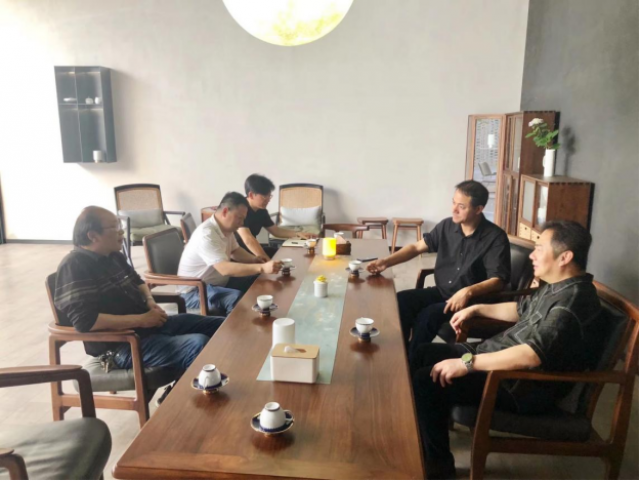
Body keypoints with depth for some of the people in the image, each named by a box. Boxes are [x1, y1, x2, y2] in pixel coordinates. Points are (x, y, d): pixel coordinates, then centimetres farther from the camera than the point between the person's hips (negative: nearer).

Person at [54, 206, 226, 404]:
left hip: (149, 324, 10)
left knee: (222, 327, 3)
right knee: (200, 346, -29)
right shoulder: (74, 266, -15)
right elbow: (85, 321, -24)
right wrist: (140, 319, -21)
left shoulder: (113, 256, 12)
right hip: (121, 346, -9)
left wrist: (150, 302, 4)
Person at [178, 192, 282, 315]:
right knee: (237, 298, -34)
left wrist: (254, 259, -5)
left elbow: (235, 251, 17)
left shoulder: (225, 228, 1)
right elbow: (225, 268, -38)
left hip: (219, 282, 10)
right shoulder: (206, 234, -29)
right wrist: (262, 268, -43)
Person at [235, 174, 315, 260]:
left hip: (250, 250, 9)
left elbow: (276, 230, 15)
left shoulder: (261, 210, 4)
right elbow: (248, 239, -35)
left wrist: (298, 234, 1)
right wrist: (268, 261, -41)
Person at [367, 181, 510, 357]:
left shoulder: (495, 237, -15)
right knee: (400, 301, -17)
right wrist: (386, 261, -6)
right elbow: (417, 247, 8)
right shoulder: (447, 226, 1)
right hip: (441, 292, 6)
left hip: (472, 300, -6)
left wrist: (468, 291, -38)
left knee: (427, 315, -29)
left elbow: (498, 280, -21)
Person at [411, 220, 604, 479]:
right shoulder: (559, 286, 7)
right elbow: (521, 310, 25)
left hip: (525, 386, -10)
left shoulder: (574, 300, -26)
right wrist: (477, 309, 17)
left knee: (428, 382, -20)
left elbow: (532, 355, -36)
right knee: (425, 353, 10)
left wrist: (467, 363, -32)